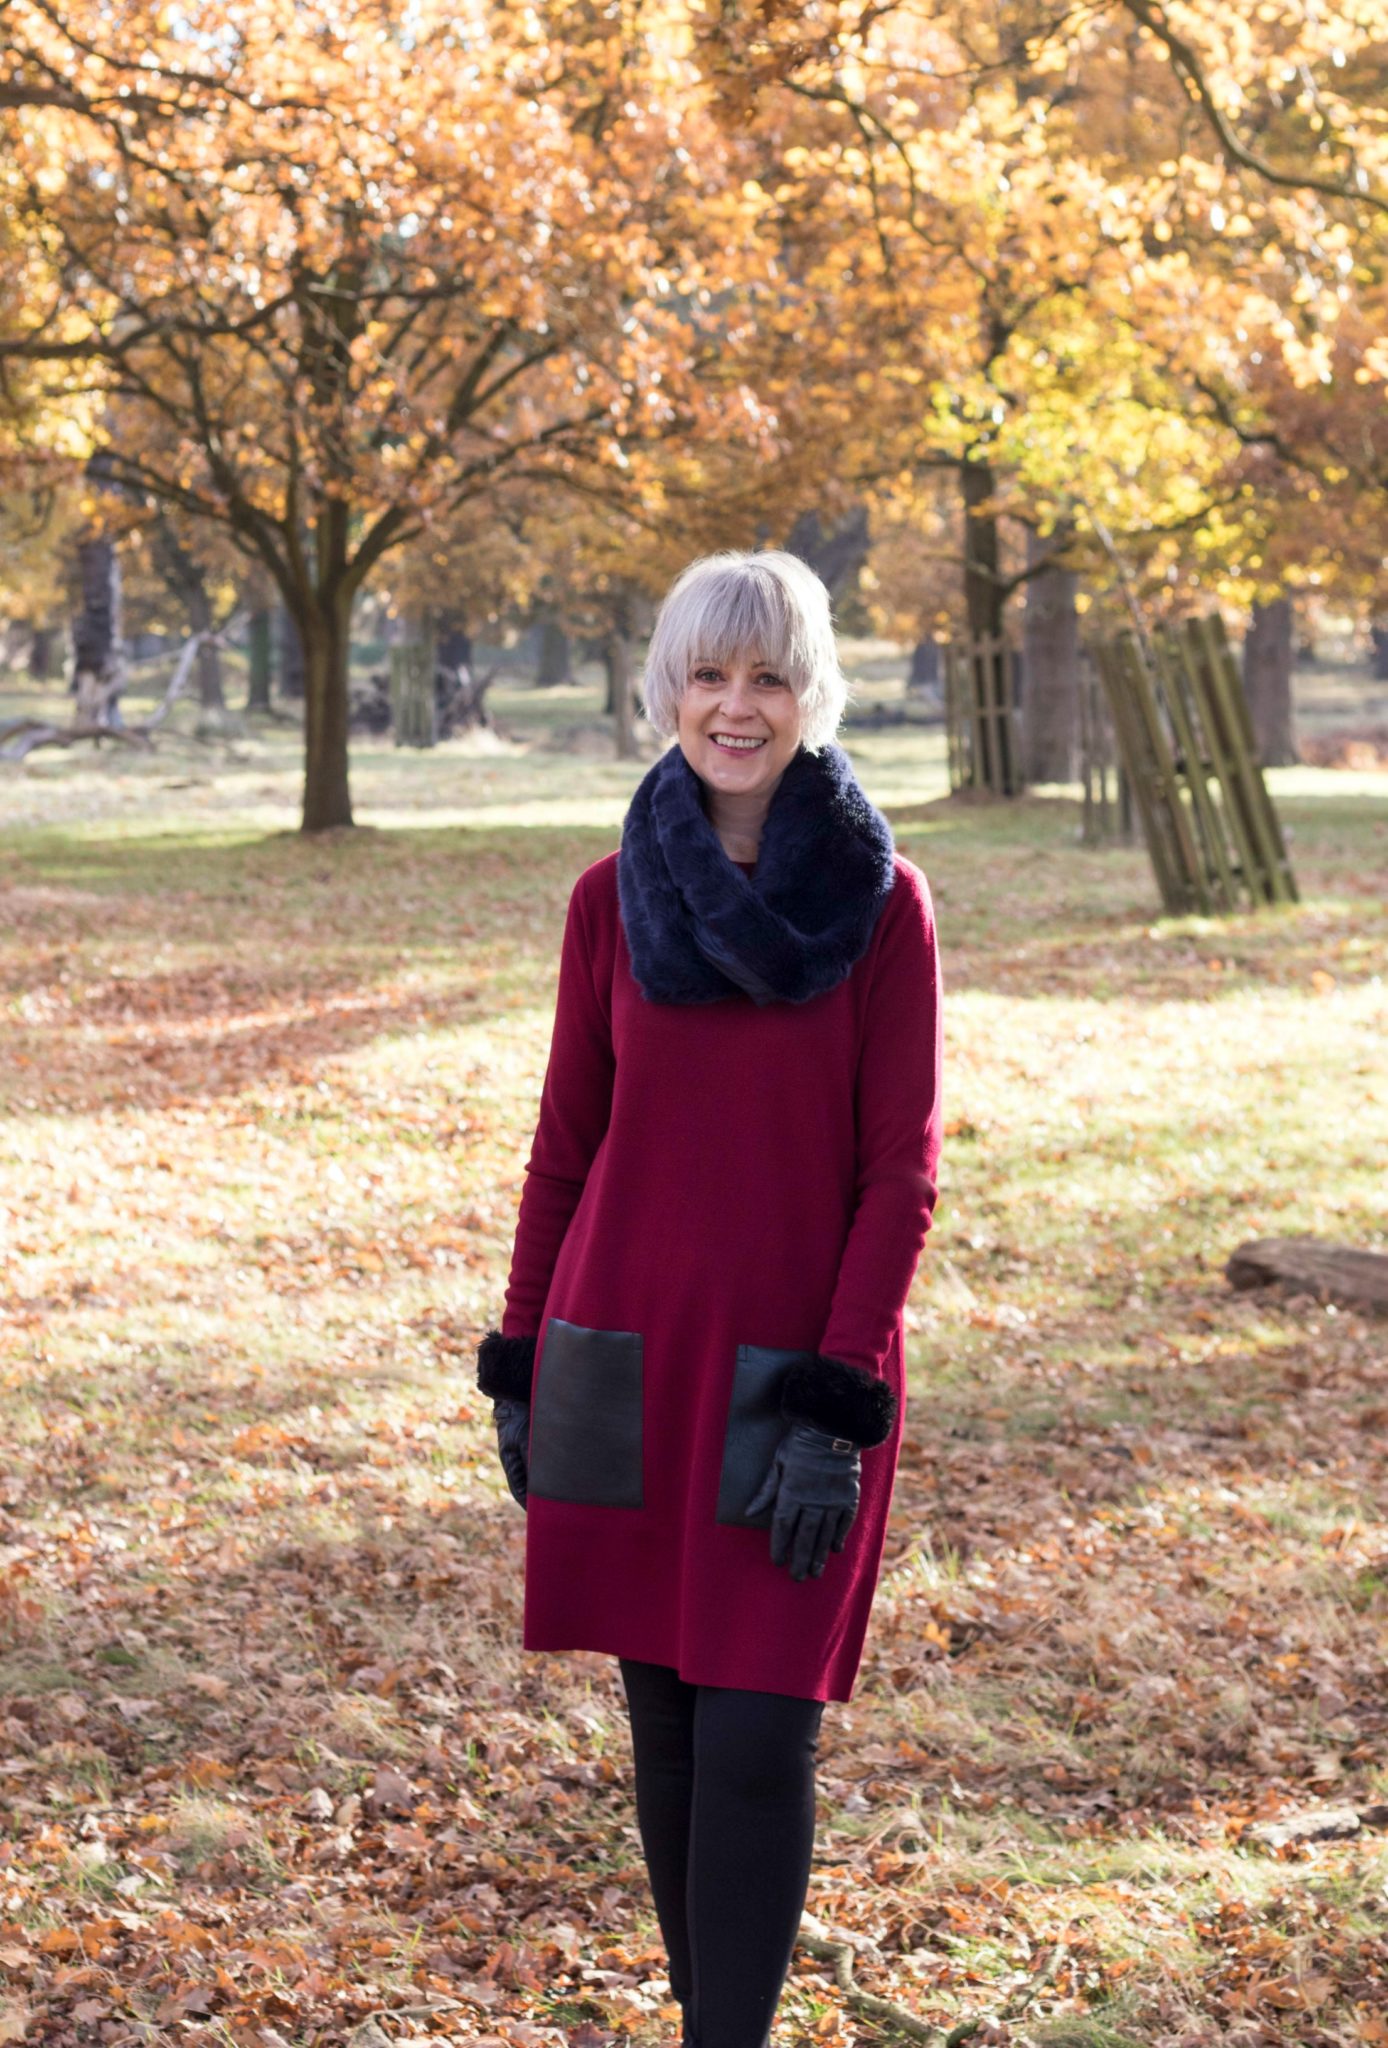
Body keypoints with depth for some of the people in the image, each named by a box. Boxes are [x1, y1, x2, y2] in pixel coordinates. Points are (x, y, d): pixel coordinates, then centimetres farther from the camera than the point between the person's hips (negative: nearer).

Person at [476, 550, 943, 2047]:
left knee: (756, 1736, -6)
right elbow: (567, 1143, 10)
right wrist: (518, 1366, 8)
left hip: (792, 1371, -3)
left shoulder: (878, 903, -4)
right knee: (663, 1722, 9)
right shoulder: (614, 899, 4)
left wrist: (837, 1405, -13)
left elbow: (900, 1171, -6)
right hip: (626, 1351, 3)